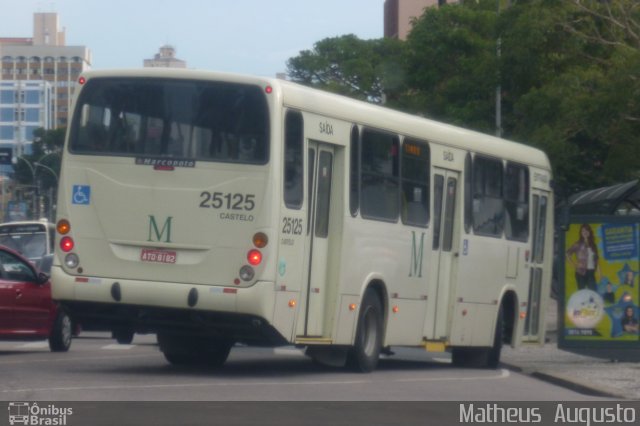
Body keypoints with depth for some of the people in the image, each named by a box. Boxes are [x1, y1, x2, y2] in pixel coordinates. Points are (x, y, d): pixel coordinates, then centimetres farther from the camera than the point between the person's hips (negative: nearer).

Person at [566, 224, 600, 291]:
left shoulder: (592, 245, 14)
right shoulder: (578, 244, -1)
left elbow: (596, 258, 16)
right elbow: (568, 254, -6)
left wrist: (597, 267, 0)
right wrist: (575, 265, -8)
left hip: (591, 272, 4)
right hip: (581, 272, -4)